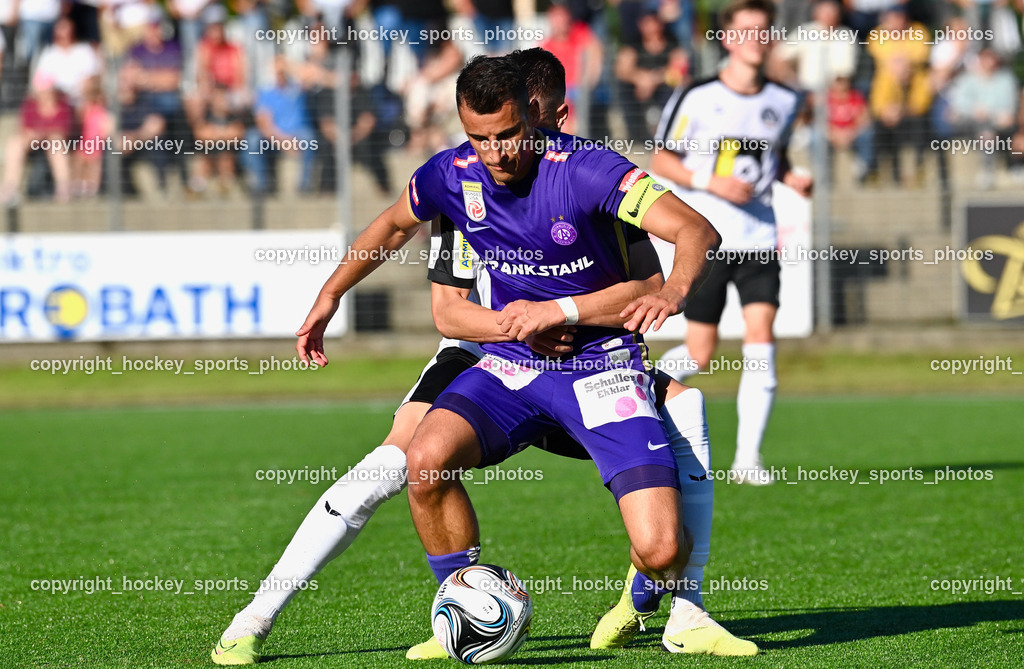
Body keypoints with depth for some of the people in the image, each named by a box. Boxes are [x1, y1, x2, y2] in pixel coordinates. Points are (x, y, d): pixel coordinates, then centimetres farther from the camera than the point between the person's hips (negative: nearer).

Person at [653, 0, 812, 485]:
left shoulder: (783, 102, 7)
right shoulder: (697, 97, -5)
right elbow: (662, 159, -1)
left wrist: (791, 178, 2)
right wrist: (711, 182, -16)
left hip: (758, 239, 3)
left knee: (761, 338, -13)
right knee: (700, 354, 0)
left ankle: (748, 457, -9)